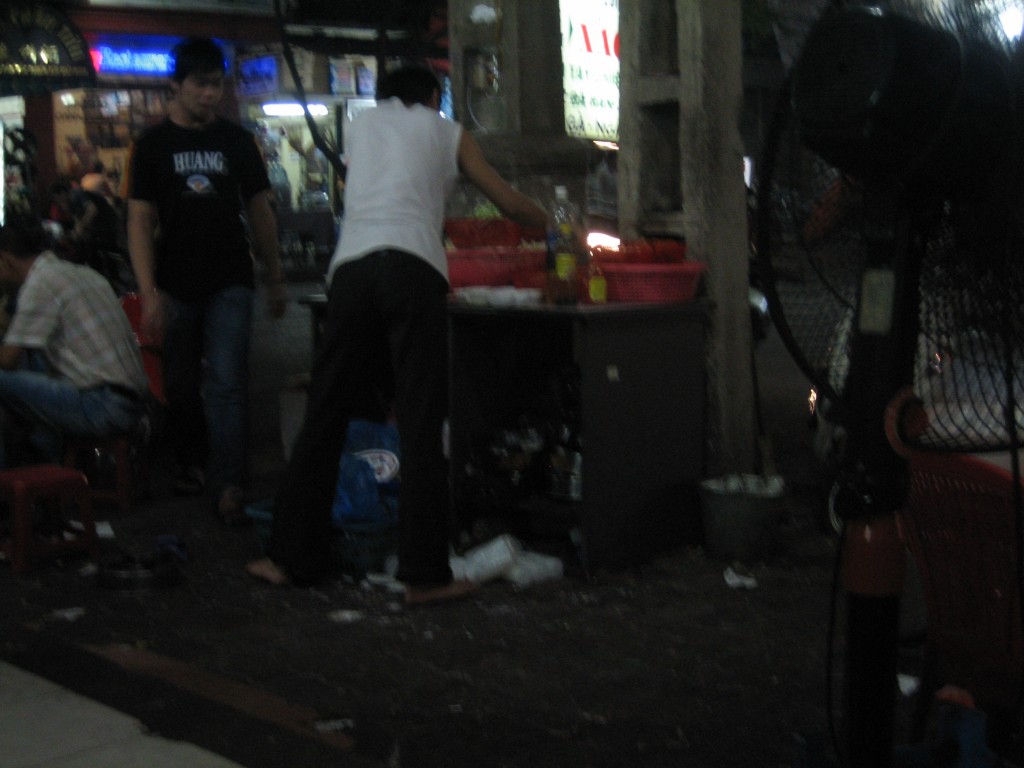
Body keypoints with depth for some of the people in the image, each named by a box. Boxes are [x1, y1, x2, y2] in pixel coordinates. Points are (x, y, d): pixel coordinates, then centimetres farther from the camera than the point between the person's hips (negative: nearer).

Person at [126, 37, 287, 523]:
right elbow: (140, 221, -2)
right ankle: (191, 462, 31)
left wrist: (275, 280, 10)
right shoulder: (153, 145, 1)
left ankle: (228, 483, -9)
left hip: (229, 282, 0)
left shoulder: (237, 141, 6)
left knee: (226, 383, -9)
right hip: (176, 286, 0)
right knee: (181, 383, 10)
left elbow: (259, 212, 12)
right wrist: (149, 294, -11)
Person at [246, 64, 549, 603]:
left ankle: (291, 556, 13)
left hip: (350, 267, 3)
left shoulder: (361, 125, 27)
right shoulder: (446, 132, 20)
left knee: (325, 417, 9)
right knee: (420, 426, -3)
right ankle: (423, 573, -6)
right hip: (414, 268, -3)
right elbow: (511, 204, 23)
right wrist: (553, 224, 44)